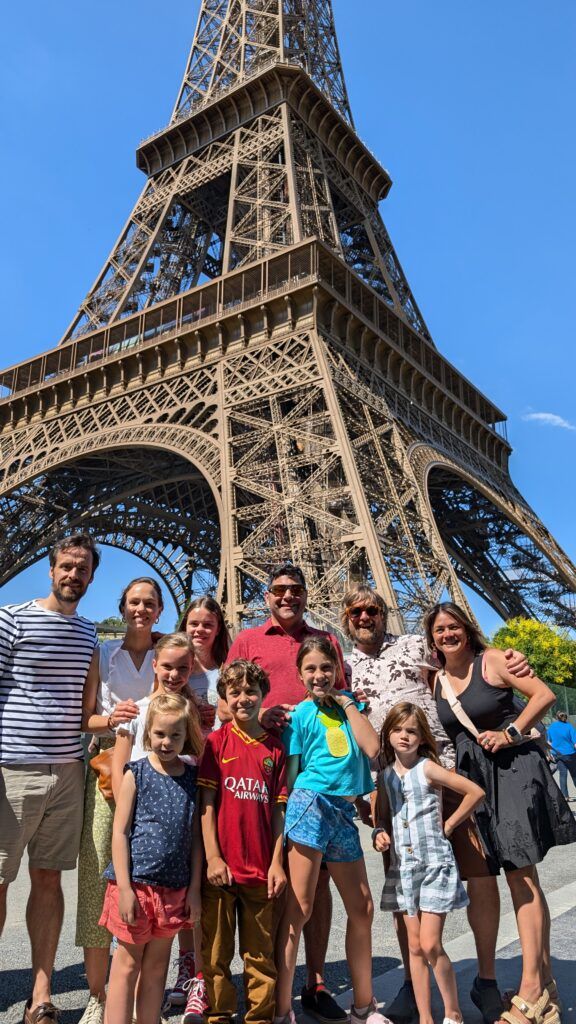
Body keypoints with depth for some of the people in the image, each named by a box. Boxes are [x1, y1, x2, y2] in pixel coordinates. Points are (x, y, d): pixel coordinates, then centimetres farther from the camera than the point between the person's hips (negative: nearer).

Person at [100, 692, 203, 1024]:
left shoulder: (192, 777, 2)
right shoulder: (137, 773, -7)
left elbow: (194, 836, 5)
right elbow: (119, 832, -8)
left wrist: (194, 889, 3)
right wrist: (125, 887, -12)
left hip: (174, 887, 3)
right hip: (136, 883, -3)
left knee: (157, 965, 15)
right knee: (128, 964, 7)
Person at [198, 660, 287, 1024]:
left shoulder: (275, 748, 3)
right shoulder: (217, 741, -4)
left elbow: (278, 810, 4)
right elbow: (206, 803, -5)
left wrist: (277, 863, 0)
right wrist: (213, 857, -10)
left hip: (261, 870, 2)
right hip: (221, 868, -2)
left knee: (262, 954, 12)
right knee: (217, 952, 11)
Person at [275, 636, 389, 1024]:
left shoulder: (349, 703, 10)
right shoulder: (302, 712, -2)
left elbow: (371, 748, -4)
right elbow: (290, 775, -1)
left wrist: (347, 702, -3)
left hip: (344, 810, 6)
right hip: (312, 804, -5)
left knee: (363, 909, 12)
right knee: (299, 909, -3)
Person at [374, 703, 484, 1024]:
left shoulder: (427, 768, -12)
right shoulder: (386, 775, 4)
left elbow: (476, 792, -14)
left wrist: (448, 826, -9)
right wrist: (381, 834, -6)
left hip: (435, 863, -5)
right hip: (403, 865, 5)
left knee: (431, 945, -5)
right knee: (416, 947, 10)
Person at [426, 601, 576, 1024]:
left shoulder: (491, 660, -8)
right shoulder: (437, 681, 7)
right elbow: (446, 732, 15)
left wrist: (511, 732, -17)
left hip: (514, 767, -5)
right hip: (475, 776, 6)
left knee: (522, 874, -5)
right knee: (519, 877, 11)